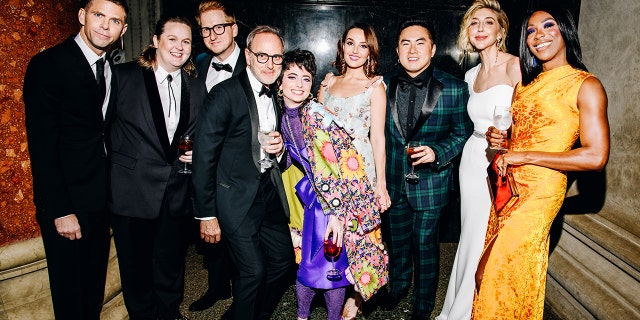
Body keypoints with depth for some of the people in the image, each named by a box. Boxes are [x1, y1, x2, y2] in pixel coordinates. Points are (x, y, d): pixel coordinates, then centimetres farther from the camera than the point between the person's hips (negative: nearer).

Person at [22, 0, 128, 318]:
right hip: (66, 201, -6)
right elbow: (41, 145, -16)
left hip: (101, 200, 6)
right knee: (71, 294, 8)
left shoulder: (113, 70, 8)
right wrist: (60, 210, -18)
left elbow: (104, 131, 9)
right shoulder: (47, 64, -12)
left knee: (95, 284, 19)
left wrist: (113, 193, 1)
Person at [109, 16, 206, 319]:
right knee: (136, 266, 11)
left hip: (177, 192, 3)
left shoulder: (197, 88, 8)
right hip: (133, 189, -3)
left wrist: (194, 152, -4)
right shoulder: (125, 75, -3)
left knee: (171, 265, 16)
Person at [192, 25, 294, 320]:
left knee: (283, 260, 12)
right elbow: (204, 157, -15)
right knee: (253, 270, -5)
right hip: (238, 197, -7)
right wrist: (206, 214, -14)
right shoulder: (225, 94, -13)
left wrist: (280, 149, -7)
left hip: (271, 193, 7)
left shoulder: (278, 96, 9)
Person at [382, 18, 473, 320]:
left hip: (431, 180, -3)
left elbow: (462, 133, -3)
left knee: (425, 244, 11)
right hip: (393, 179, 3)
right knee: (397, 239, 21)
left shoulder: (454, 88, -11)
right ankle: (398, 285, 49)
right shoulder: (386, 86, -2)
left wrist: (437, 152, -20)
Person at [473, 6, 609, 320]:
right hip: (507, 185, 6)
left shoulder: (586, 85, -7)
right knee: (495, 265, 11)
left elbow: (596, 157, -15)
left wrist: (524, 156, -16)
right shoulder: (526, 83, 13)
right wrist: (499, 138, 0)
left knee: (501, 273, 0)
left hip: (539, 192, -6)